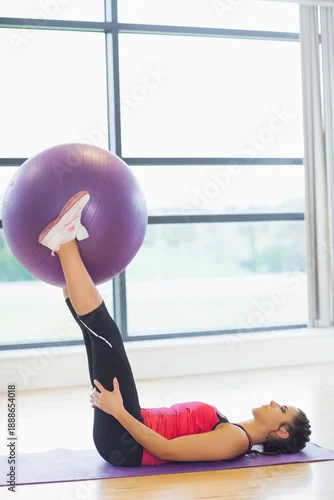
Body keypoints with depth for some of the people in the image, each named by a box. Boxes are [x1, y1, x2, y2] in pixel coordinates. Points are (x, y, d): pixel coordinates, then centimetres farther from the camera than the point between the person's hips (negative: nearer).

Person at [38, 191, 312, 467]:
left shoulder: (235, 440, -11)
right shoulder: (231, 432, 18)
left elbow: (167, 450, -21)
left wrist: (118, 411, -22)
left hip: (123, 443, -8)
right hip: (126, 433, 8)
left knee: (105, 331, -19)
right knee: (97, 328, 12)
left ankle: (66, 237, -8)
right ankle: (64, 244, -4)